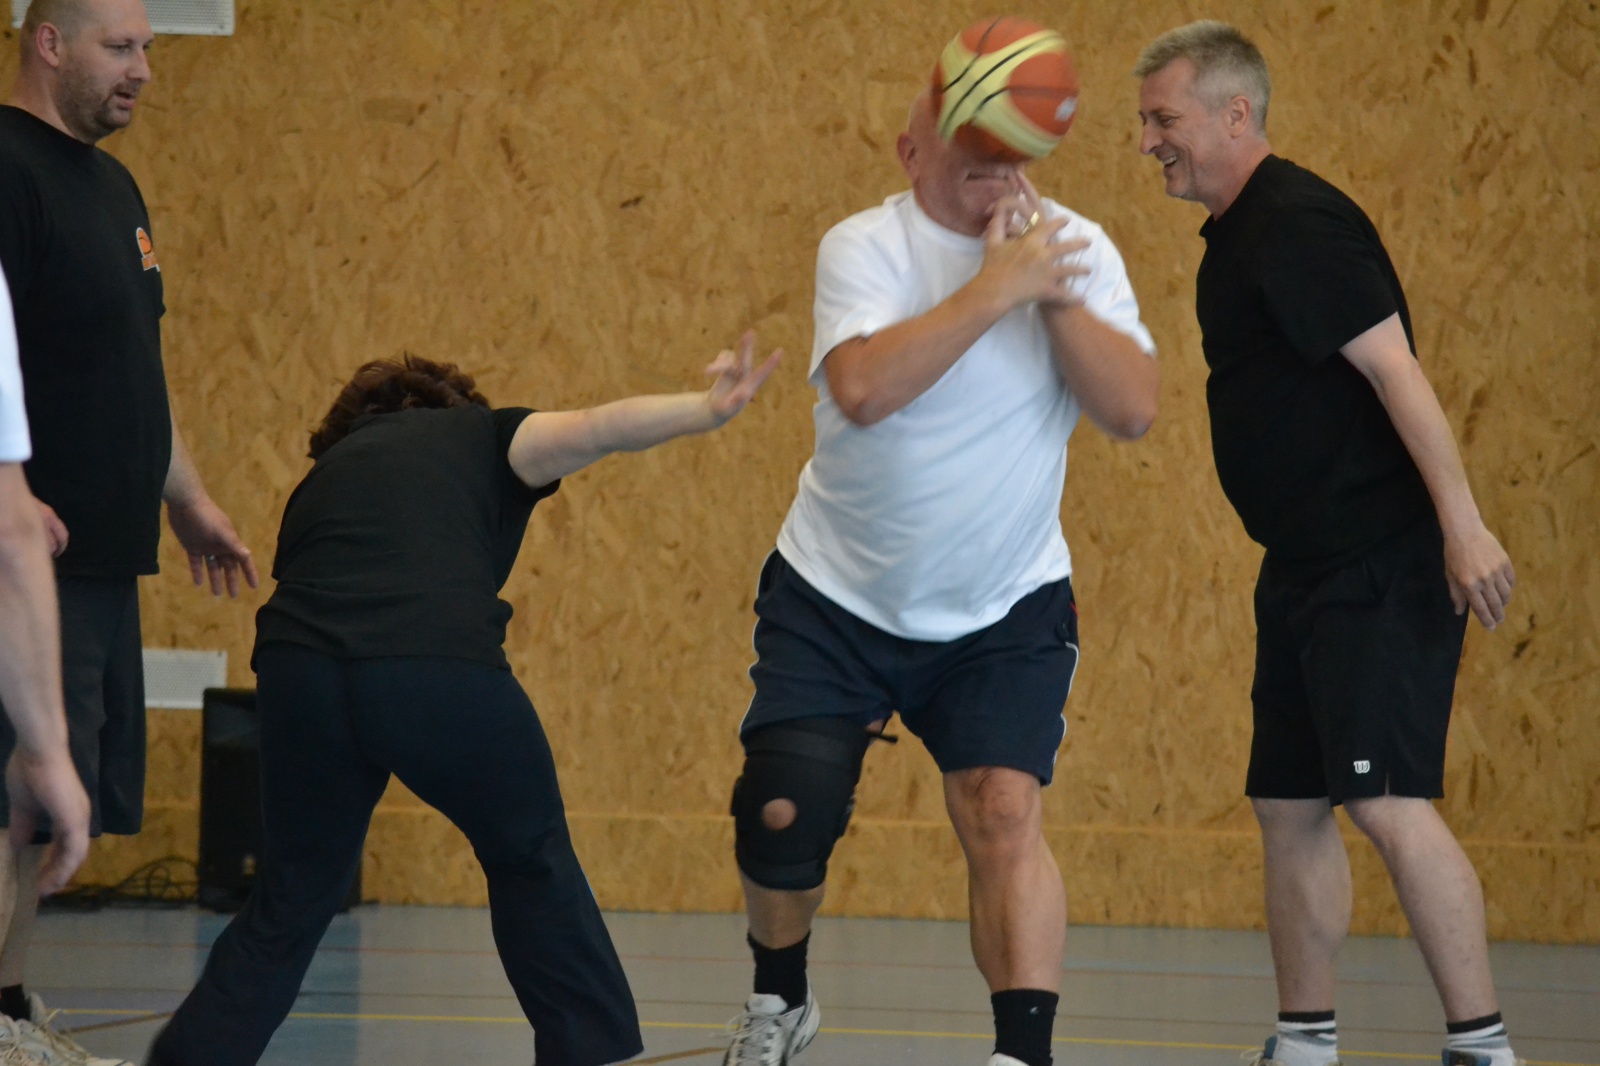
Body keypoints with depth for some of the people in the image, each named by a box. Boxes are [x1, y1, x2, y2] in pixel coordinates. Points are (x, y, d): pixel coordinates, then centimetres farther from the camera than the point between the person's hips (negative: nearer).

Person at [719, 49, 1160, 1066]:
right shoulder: (865, 247, -14)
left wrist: (1055, 293, -26)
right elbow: (862, 388, -33)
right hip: (838, 597, -1)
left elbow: (1135, 409, -16)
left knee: (1004, 813, -16)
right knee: (782, 815, -3)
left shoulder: (1074, 248, -5)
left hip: (1007, 608, 1)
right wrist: (995, 288, -34)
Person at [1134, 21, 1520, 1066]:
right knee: (1290, 806, 12)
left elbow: (1394, 367, -22)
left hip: (1383, 568, -10)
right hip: (1310, 571, 11)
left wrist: (1464, 524, -27)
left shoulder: (1296, 225, -16)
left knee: (1388, 801, -16)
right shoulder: (1237, 235, 14)